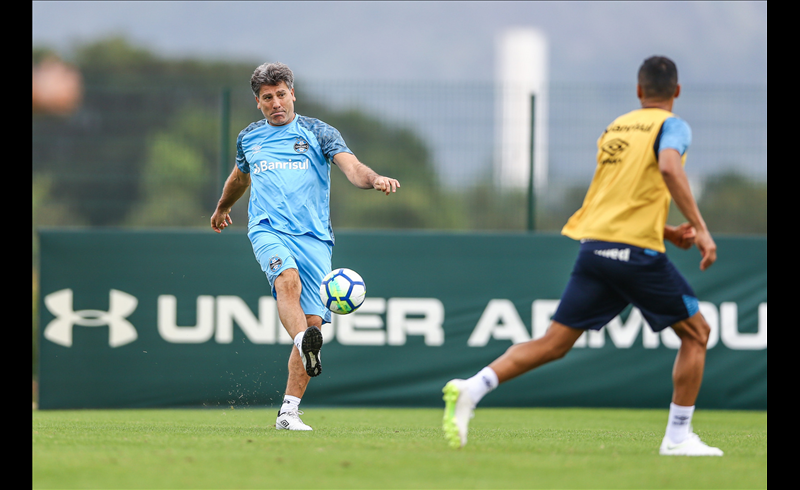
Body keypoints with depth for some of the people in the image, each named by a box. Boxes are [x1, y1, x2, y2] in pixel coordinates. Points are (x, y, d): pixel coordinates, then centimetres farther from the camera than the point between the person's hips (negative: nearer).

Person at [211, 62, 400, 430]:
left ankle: (289, 412, -3)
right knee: (288, 279, -34)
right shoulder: (249, 138, 19)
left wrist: (374, 179, -28)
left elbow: (351, 167, -6)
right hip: (268, 230, 0)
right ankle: (304, 344, -60)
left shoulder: (319, 133, 9)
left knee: (313, 322, -9)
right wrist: (222, 207, 56)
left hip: (314, 237, 0)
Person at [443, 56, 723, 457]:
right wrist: (699, 228, -21)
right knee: (696, 333, 12)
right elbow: (668, 167, -22)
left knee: (553, 344, 5)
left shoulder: (614, 127, 21)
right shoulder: (671, 126, 0)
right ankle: (678, 437, 9)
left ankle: (471, 389, -14)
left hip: (593, 245, 6)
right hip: (637, 253, -6)